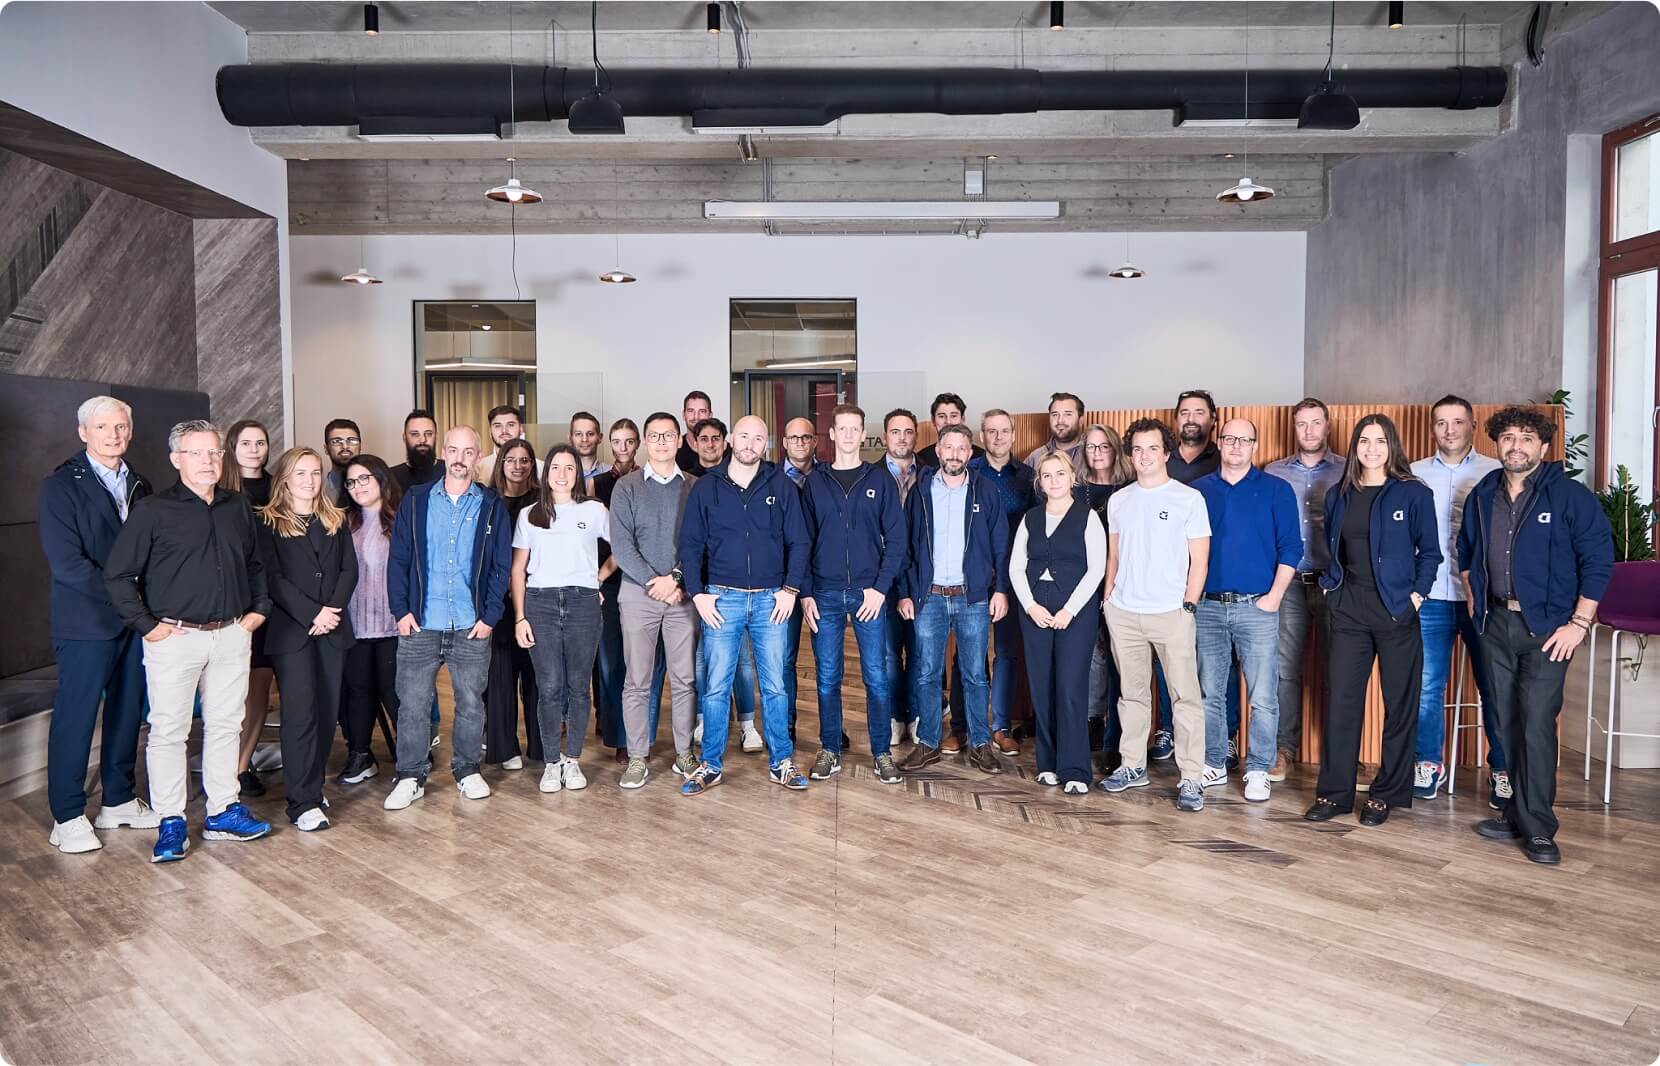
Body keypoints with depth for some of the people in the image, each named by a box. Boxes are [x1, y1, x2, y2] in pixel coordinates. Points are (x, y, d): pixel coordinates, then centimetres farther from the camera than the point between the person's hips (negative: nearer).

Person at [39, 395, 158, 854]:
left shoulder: (138, 487, 11)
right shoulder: (61, 485, -6)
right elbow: (66, 562, -14)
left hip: (136, 620, 5)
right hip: (87, 622, -5)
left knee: (127, 712, 12)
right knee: (75, 717, 1)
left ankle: (118, 800, 26)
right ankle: (67, 817, 13)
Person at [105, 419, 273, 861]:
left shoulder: (239, 508, 10)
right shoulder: (152, 510, -6)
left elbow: (255, 565, 21)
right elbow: (117, 574, -6)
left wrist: (259, 608, 11)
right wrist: (147, 625, -10)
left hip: (231, 634, 5)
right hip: (174, 638, -4)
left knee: (226, 725, 10)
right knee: (168, 730, 1)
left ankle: (223, 811, 21)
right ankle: (170, 822, 12)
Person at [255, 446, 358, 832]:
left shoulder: (336, 521, 15)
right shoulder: (268, 523, 2)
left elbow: (349, 569, 7)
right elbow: (272, 578, -7)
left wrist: (333, 609, -9)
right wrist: (312, 614, -15)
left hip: (333, 627, 4)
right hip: (291, 629, -4)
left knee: (327, 711, 5)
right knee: (300, 712, -8)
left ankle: (312, 788, 17)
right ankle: (303, 802, -4)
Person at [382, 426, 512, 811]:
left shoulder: (492, 506, 3)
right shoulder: (415, 501, 5)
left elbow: (501, 565, 2)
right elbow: (398, 559, 3)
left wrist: (490, 616, -5)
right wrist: (401, 610, -5)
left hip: (471, 626, 0)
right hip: (420, 623, 0)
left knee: (470, 703, 9)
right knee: (412, 704, 3)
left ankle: (467, 770, 24)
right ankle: (410, 778, 15)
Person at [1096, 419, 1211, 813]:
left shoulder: (1188, 498, -1)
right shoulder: (1118, 500, 11)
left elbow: (1199, 560, -1)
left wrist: (1188, 607, -8)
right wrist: (1107, 601, 10)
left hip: (1171, 613, -4)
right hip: (1123, 613, 4)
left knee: (1185, 697, -3)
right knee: (1132, 693, 12)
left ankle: (1191, 779, 2)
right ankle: (1132, 766, 22)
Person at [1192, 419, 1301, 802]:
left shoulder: (1276, 490, 3)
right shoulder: (1198, 490, 9)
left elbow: (1290, 547, 0)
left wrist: (1275, 595, -9)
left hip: (1256, 607, -2)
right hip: (1207, 607, 2)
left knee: (1263, 697, -2)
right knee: (1209, 693, 8)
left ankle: (1258, 771, 9)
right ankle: (1214, 764, 20)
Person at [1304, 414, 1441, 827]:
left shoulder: (1414, 494, -2)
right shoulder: (1338, 495, 9)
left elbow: (1429, 553, 1)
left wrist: (1415, 596, -8)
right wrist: (1330, 585, 7)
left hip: (1396, 611, -3)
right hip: (1349, 611, 3)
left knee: (1399, 704, 5)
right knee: (1340, 700, 2)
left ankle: (1387, 794, 17)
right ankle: (1334, 791, 10)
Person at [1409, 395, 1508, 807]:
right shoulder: (1414, 475, 7)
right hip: (1430, 598, 1)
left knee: (1494, 687, 4)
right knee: (1426, 687, 5)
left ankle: (1502, 770, 18)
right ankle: (1429, 764, 19)